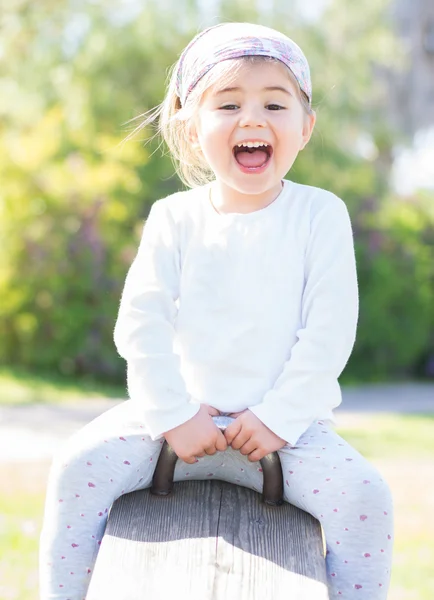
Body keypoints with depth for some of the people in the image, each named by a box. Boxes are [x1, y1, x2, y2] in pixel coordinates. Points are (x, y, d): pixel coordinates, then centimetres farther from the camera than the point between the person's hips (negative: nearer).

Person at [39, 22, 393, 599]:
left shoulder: (321, 215, -3)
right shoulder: (174, 218, 1)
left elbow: (330, 331, -8)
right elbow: (141, 324, -5)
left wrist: (279, 418, -16)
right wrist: (174, 416, -14)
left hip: (285, 422, -1)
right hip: (179, 415, 1)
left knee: (365, 493, -24)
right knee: (78, 465, -18)